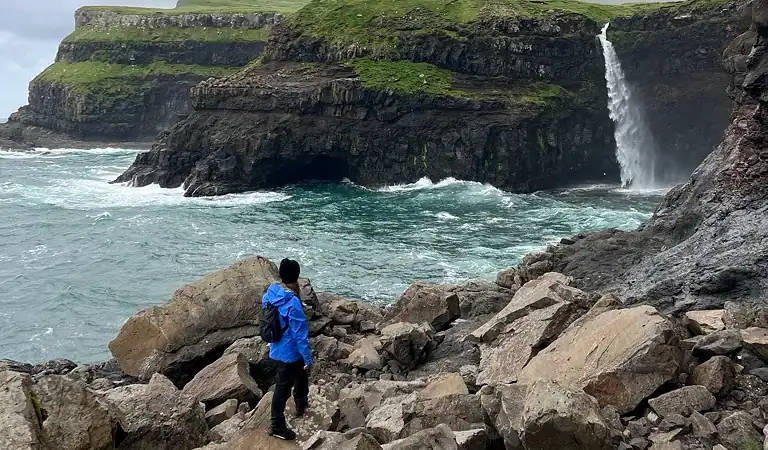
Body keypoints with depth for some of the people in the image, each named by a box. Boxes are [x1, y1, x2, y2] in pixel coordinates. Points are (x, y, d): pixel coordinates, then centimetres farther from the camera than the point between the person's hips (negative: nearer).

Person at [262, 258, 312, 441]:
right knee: (283, 388, 7)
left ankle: (301, 405, 51)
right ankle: (277, 426, 21)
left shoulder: (270, 294, -6)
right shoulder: (292, 303, -31)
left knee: (301, 373, 30)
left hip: (278, 348, 8)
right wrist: (308, 359, -15)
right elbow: (300, 334, -25)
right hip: (289, 352, -8)